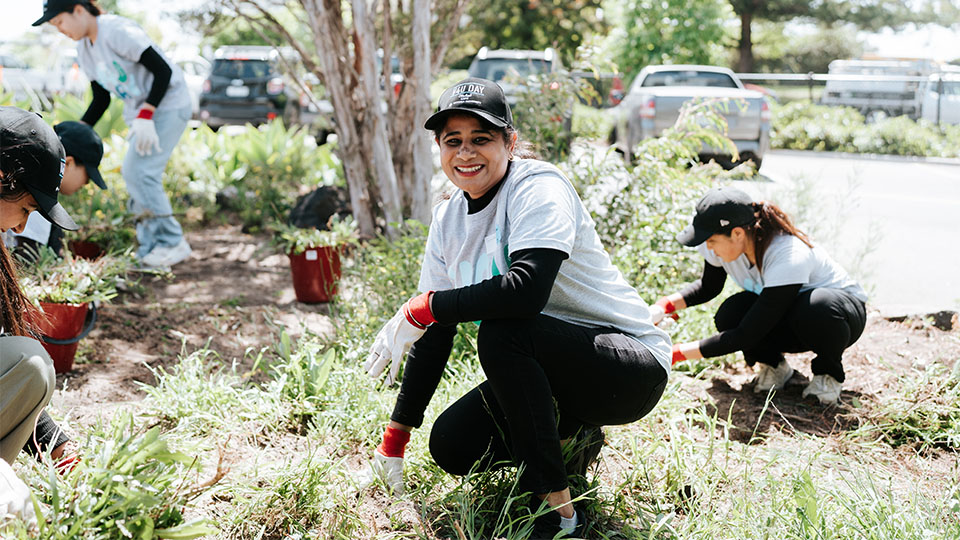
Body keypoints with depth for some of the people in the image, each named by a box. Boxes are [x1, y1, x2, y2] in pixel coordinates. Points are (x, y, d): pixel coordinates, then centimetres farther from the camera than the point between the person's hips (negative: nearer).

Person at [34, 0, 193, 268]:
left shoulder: (118, 31, -20)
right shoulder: (84, 51, 7)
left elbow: (163, 71, -21)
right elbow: (101, 99, 15)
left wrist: (145, 116, -27)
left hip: (168, 104, -9)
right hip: (139, 112, 9)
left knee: (138, 172, -17)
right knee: (135, 176, 4)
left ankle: (173, 242, -7)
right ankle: (153, 245, 12)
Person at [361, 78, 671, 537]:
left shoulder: (537, 186, -18)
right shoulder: (447, 220, 4)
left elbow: (528, 288, -36)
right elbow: (435, 335, 7)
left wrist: (420, 310, -26)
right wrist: (393, 440, 6)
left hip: (632, 368, -7)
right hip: (546, 371, 8)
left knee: (501, 332, -32)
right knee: (451, 445, -7)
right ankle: (570, 436, 16)